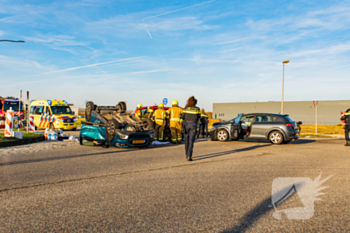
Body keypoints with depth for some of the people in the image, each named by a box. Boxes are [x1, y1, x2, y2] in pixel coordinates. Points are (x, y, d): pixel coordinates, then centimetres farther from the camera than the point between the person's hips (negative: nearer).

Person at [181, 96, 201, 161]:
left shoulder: (186, 108, 1)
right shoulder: (197, 109, 0)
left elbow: (182, 117, 3)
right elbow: (198, 117, 11)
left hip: (186, 124, 2)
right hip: (193, 125, -2)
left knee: (187, 140, 17)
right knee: (191, 141, -4)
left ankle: (187, 155, 28)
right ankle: (189, 156, -16)